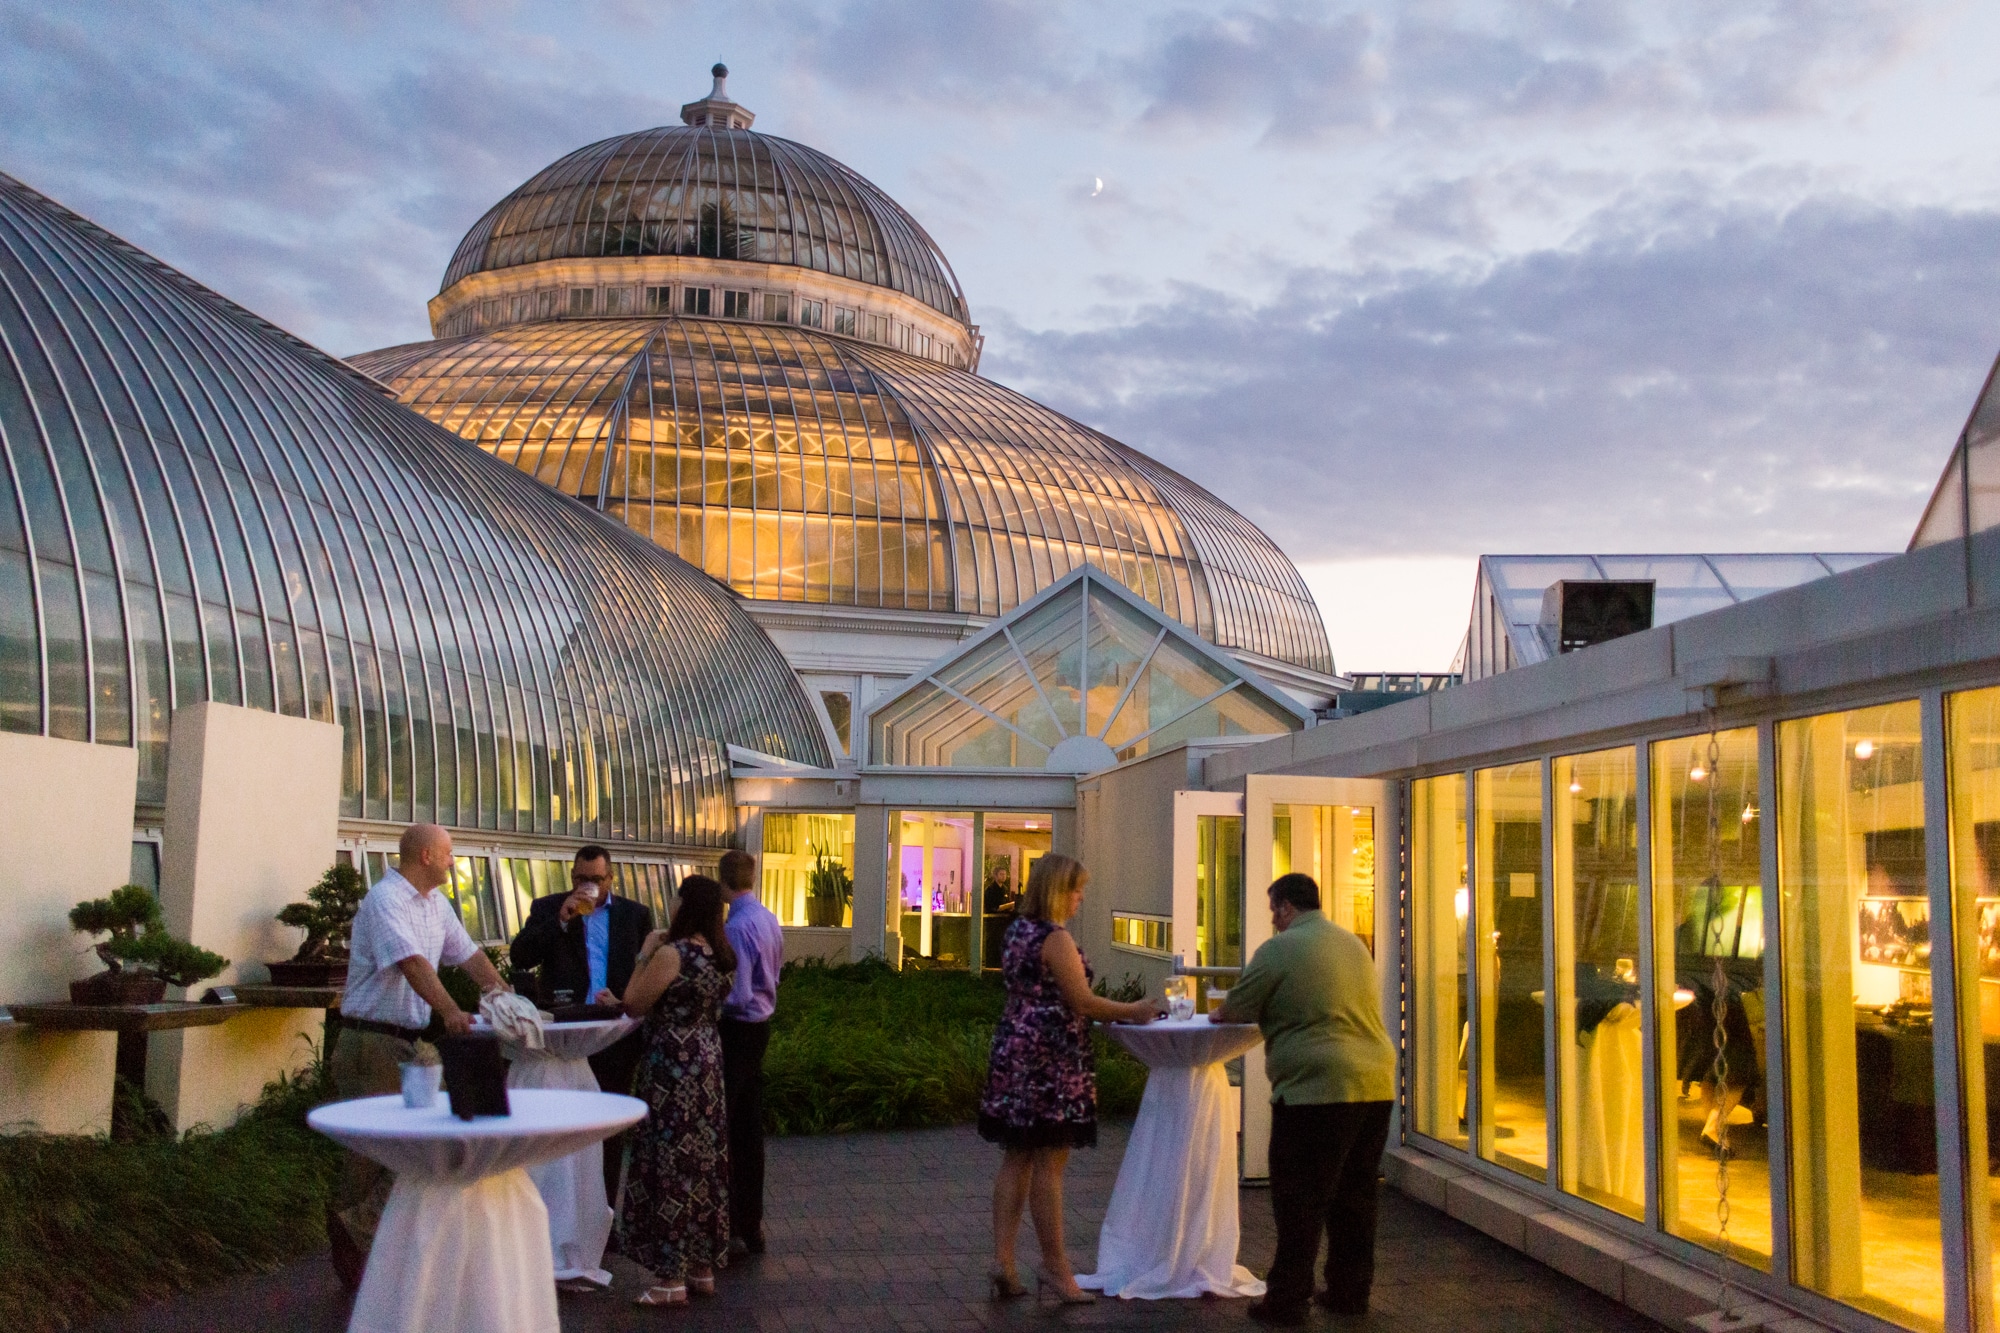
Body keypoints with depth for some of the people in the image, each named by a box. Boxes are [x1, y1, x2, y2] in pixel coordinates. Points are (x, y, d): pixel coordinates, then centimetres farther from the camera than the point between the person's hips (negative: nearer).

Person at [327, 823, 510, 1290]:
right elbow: (412, 962, -30)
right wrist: (450, 1011, -41)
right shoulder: (386, 900, -17)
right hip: (372, 1040, -9)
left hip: (410, 1041, 9)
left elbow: (467, 953, 16)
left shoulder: (435, 903, 13)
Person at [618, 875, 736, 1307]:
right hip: (708, 1062, 8)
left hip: (672, 1068, -8)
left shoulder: (672, 953, -18)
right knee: (704, 1162, 14)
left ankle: (672, 1278, 2)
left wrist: (645, 954, -5)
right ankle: (703, 1267, 22)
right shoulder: (719, 956, 7)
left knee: (670, 1163, -2)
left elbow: (634, 1004, -12)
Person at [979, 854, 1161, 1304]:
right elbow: (1081, 1001, -16)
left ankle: (1003, 1260, 11)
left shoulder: (1017, 932, 13)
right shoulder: (1055, 938, -15)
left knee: (1017, 1160, 11)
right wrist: (1133, 1011, -3)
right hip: (1050, 1061, -9)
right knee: (1049, 1164, -2)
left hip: (1013, 1054, 9)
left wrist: (1116, 1013, 20)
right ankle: (1054, 1264, 6)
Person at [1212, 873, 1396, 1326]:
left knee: (1299, 1199, 0)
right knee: (1354, 1195, 15)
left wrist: (1216, 1013, 21)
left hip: (1317, 1088, -7)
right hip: (1376, 1085, 7)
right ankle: (1350, 1292, 21)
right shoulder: (1353, 943, 17)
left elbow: (1233, 1011, 0)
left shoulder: (1279, 949, -6)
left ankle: (1288, 1300, 4)